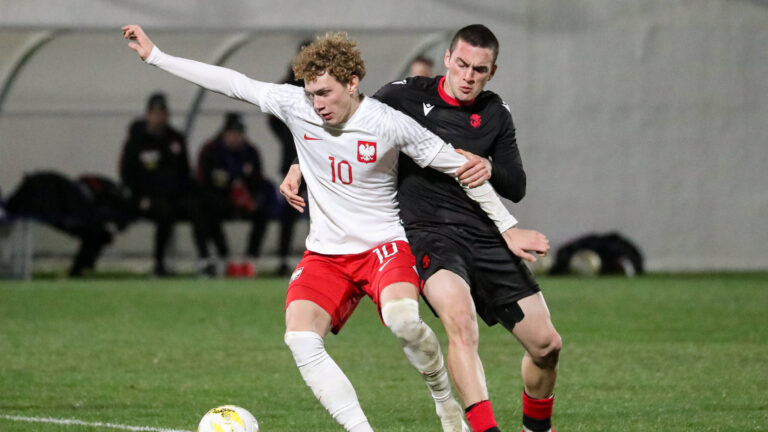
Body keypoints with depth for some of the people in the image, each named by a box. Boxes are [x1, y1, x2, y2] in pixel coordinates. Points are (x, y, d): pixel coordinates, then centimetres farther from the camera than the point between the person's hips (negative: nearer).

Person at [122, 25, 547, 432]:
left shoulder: (390, 124, -16)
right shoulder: (295, 106, -6)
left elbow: (460, 166, -6)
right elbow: (232, 82, 2)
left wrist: (507, 227, -2)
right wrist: (155, 55, 4)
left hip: (384, 244, -4)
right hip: (325, 254, 4)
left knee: (402, 318, -33)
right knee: (300, 338, -21)